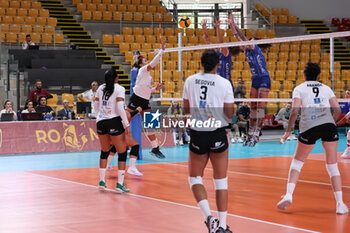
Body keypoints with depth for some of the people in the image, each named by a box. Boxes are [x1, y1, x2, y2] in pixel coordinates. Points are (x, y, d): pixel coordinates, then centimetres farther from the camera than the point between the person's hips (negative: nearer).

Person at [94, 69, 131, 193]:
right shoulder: (119, 89, -6)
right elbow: (120, 108, -14)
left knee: (104, 152, 19)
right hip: (114, 122, -6)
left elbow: (96, 105, 15)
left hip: (100, 122, 6)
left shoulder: (101, 88, 10)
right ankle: (120, 184, -3)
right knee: (122, 153, 2)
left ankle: (102, 181, 18)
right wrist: (127, 124, -10)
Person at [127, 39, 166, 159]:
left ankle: (155, 148, 7)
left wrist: (155, 88, 9)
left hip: (145, 102, 8)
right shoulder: (142, 70, -7)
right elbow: (153, 62, -21)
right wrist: (162, 50, -21)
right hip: (136, 100, -8)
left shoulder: (148, 74, 17)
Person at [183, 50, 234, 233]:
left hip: (197, 135, 1)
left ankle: (208, 216, -6)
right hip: (218, 135, -1)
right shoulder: (224, 83, -6)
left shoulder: (190, 81, 0)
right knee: (221, 181, 8)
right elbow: (229, 114, -5)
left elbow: (186, 109, 8)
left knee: (195, 178, 14)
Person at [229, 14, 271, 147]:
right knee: (253, 107, 7)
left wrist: (234, 25, -21)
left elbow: (243, 38, -19)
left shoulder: (256, 50, -11)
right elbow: (239, 39, 5)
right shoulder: (248, 51, 9)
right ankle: (250, 134, 9)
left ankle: (256, 134, -15)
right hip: (255, 81, 9)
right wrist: (231, 26, -2)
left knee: (260, 106, -12)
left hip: (264, 80, -9)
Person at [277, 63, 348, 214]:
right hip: (329, 125, 2)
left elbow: (295, 111, -2)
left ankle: (288, 195, 3)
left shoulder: (299, 89, 10)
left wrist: (288, 131, 4)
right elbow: (337, 110, 11)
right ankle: (340, 204, 2)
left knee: (297, 162, 16)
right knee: (332, 166, 7)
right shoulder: (326, 88, 19)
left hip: (309, 128, -1)